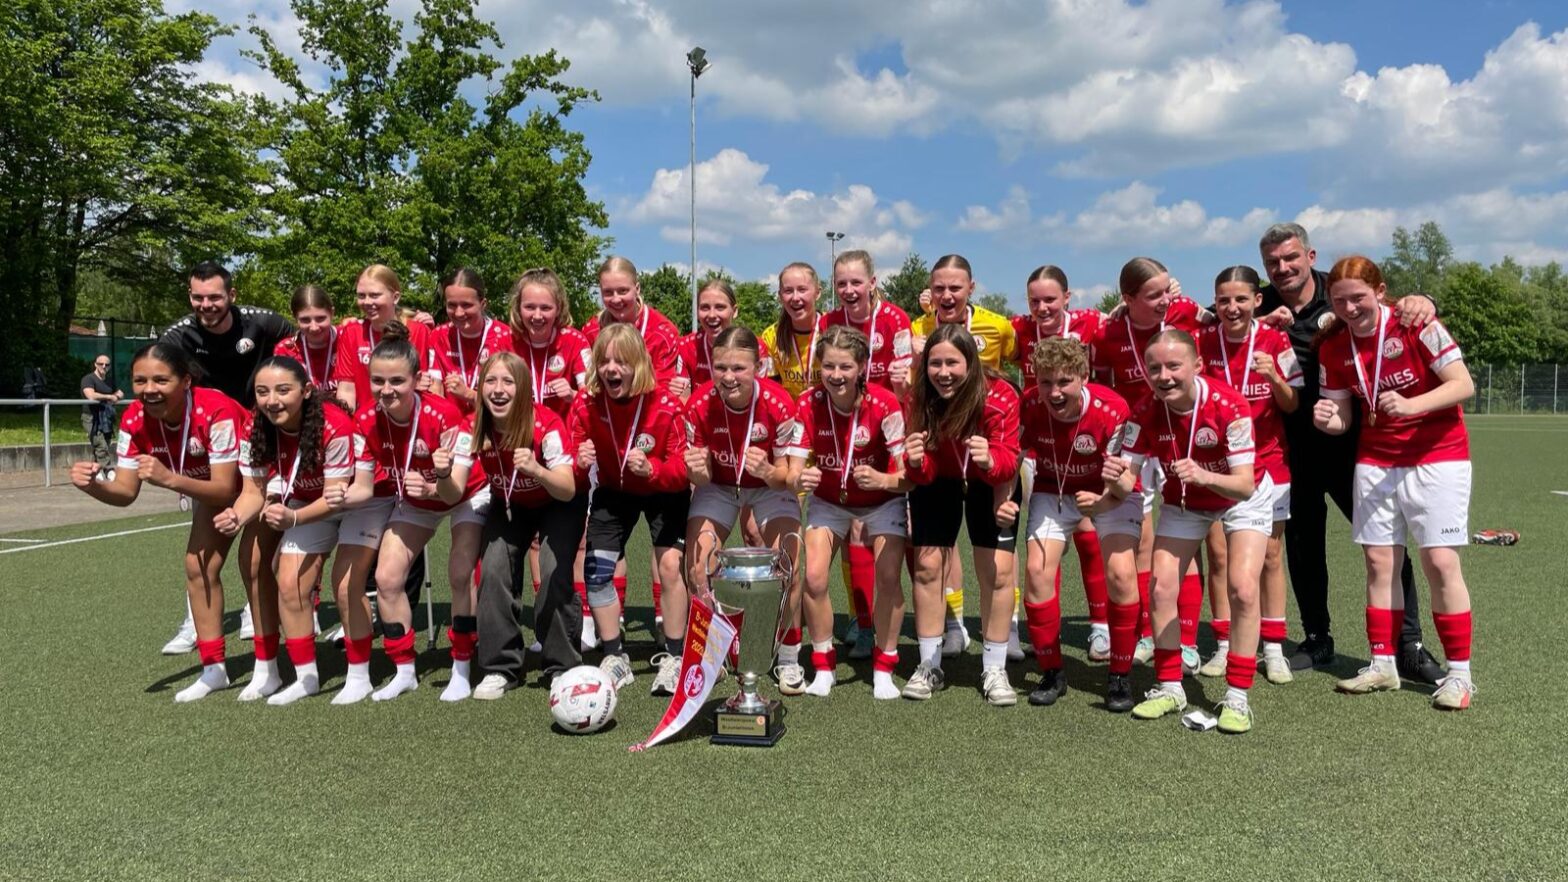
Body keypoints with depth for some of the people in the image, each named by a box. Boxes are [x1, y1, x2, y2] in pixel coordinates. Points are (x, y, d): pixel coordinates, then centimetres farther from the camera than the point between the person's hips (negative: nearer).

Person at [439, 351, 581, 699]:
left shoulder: (546, 424, -31)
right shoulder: (474, 428, -22)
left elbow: (568, 491, -36)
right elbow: (454, 495, -25)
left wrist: (536, 471, -54)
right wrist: (444, 475, -47)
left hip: (557, 504, -3)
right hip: (510, 505, 3)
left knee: (554, 572, -21)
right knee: (493, 569, -16)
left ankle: (563, 667, -3)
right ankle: (500, 667, 0)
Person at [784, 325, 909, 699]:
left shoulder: (883, 405, -27)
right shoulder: (809, 405, -21)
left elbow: (909, 475, -26)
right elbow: (794, 473, -22)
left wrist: (882, 480, -47)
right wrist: (799, 480, -46)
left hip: (882, 500, -1)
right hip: (829, 500, 2)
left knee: (888, 577, -17)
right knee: (813, 577, -14)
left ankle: (884, 668, 6)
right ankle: (824, 667, 8)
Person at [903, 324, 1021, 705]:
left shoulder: (1000, 398, -33)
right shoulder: (919, 401, -25)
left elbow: (1008, 460, -34)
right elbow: (924, 473, -22)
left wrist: (989, 460, -56)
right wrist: (915, 462, -45)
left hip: (990, 481, -2)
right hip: (938, 480, 2)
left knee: (997, 570, -9)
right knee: (927, 566, -2)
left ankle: (994, 671, 7)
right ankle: (929, 667, 12)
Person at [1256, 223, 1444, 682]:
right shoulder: (1262, 308, 1)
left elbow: (1398, 313, -2)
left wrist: (1418, 302, -26)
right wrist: (1265, 325, -17)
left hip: (1348, 442, -2)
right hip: (1293, 448, 2)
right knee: (1301, 542, 12)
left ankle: (1408, 645, 9)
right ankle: (1317, 639, 27)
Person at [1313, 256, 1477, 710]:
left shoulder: (1416, 325, -14)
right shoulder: (1333, 346, -2)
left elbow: (1463, 384, -16)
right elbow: (1342, 419, 3)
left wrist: (1411, 405, -31)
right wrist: (1327, 419, -20)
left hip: (1437, 455, -4)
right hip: (1376, 461, 4)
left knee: (1440, 560, -7)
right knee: (1379, 561, 4)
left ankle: (1458, 672, 5)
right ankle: (1383, 664, 16)